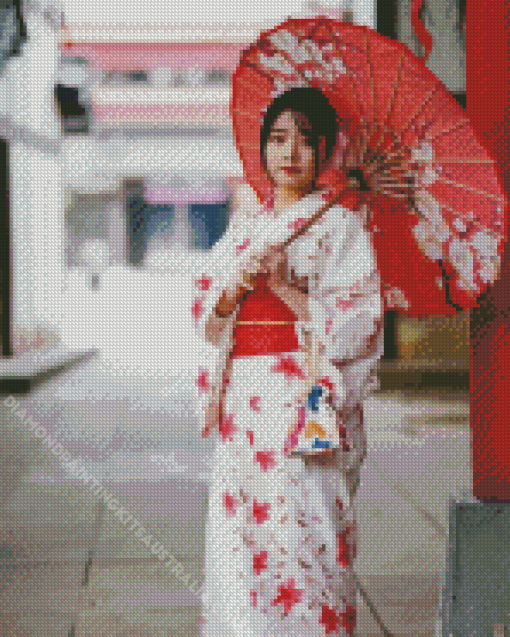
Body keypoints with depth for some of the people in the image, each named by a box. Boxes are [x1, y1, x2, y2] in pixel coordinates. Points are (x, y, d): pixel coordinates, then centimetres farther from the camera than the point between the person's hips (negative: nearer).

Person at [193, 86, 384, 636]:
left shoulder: (340, 225, 0)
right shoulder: (243, 229, 16)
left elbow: (358, 324, -9)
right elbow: (205, 317, 12)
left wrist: (283, 287, -16)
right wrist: (236, 287, -9)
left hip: (305, 405, -5)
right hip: (242, 403, 5)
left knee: (300, 535, -6)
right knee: (238, 539, 4)